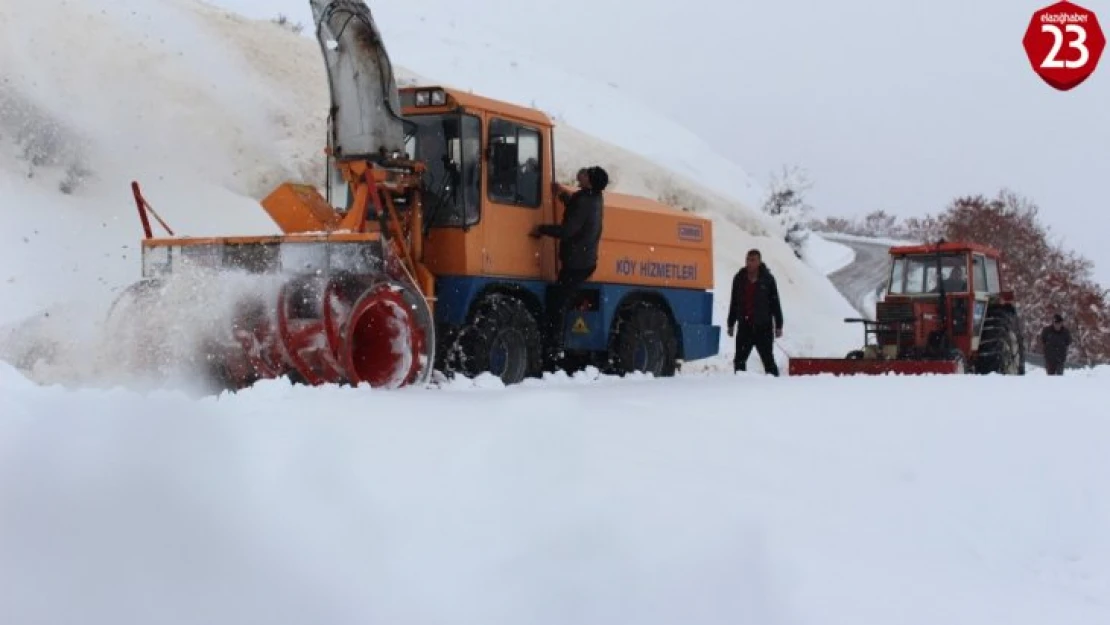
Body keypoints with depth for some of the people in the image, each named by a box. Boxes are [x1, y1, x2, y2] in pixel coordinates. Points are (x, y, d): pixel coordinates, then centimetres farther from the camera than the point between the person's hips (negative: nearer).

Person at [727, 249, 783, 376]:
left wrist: (778, 325, -1)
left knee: (768, 359, 0)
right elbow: (734, 303, 13)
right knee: (739, 360, 5)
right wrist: (731, 324, 13)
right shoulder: (739, 279, 6)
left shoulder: (767, 279, -1)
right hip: (744, 326, 3)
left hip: (763, 327, -3)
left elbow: (775, 303, 1)